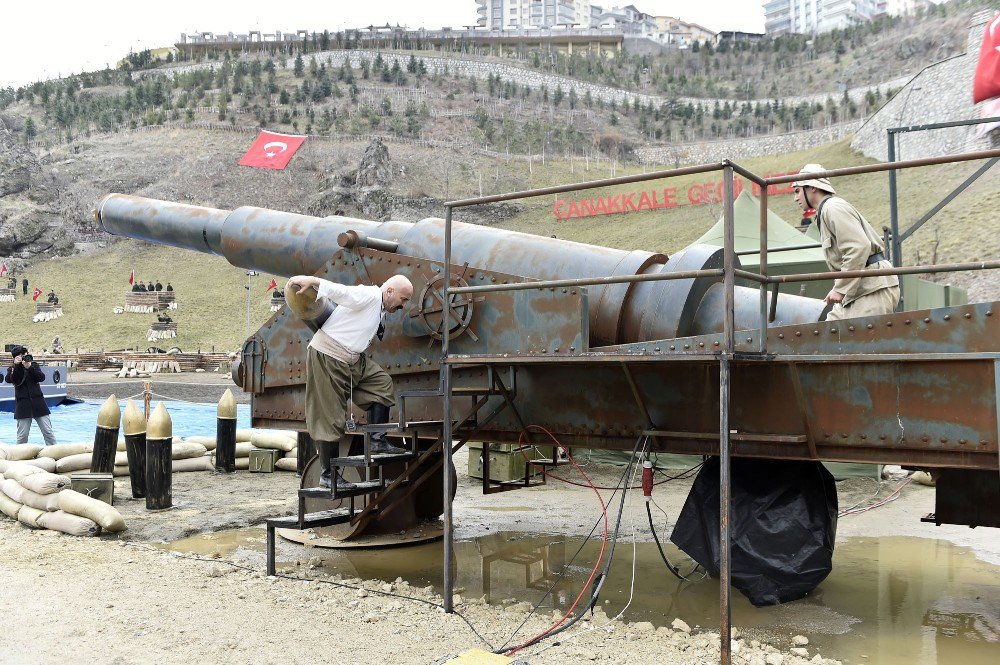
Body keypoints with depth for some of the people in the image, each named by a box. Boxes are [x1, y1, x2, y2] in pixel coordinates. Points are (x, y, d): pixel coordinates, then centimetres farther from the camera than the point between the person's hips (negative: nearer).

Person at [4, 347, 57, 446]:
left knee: (48, 431, 1)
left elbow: (42, 377, -7)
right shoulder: (12, 369, 6)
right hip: (23, 404, -1)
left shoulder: (34, 365, 8)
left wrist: (30, 367, -18)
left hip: (37, 402, 1)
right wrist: (16, 365, -20)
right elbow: (8, 379, -14)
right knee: (22, 435, 1)